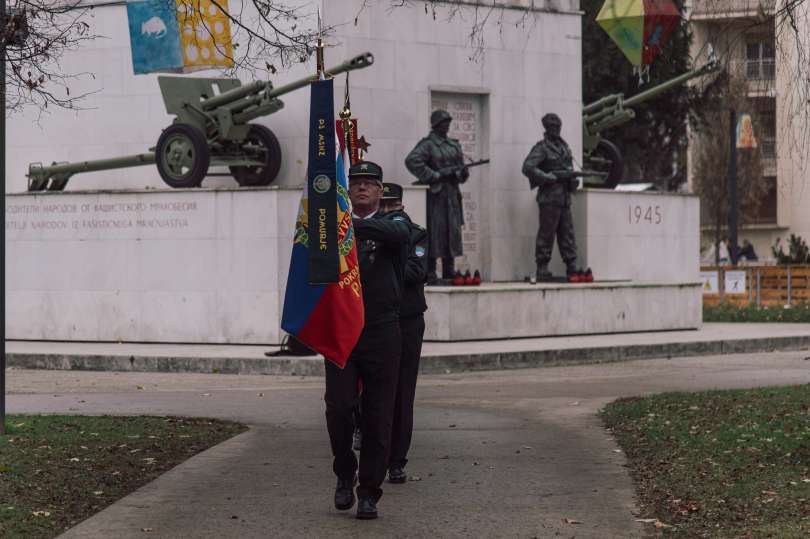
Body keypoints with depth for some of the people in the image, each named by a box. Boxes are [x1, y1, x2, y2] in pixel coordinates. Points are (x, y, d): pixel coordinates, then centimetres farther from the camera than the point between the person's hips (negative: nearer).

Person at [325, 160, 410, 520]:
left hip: (382, 332, -1)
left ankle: (369, 493, 9)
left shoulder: (391, 226, 2)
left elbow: (401, 235, -22)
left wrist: (357, 224, -34)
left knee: (378, 417, 1)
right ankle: (345, 474, 14)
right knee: (338, 407, -10)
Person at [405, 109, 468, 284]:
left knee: (452, 231, 8)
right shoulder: (427, 144, -6)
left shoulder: (454, 145, 17)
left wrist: (461, 173, -4)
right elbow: (412, 161, -21)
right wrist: (434, 176, -19)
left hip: (452, 194, 7)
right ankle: (429, 274, -8)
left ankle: (449, 273, 14)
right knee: (434, 231, -9)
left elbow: (461, 170, 21)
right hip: (434, 195, -7)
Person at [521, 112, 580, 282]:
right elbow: (528, 168, -16)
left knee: (567, 234, 7)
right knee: (546, 234, -6)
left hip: (564, 197, 7)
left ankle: (572, 268, 8)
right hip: (549, 197, -7)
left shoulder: (564, 146, 18)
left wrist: (572, 178, 8)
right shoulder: (542, 148, -6)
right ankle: (542, 270, -4)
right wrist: (547, 177, -18)